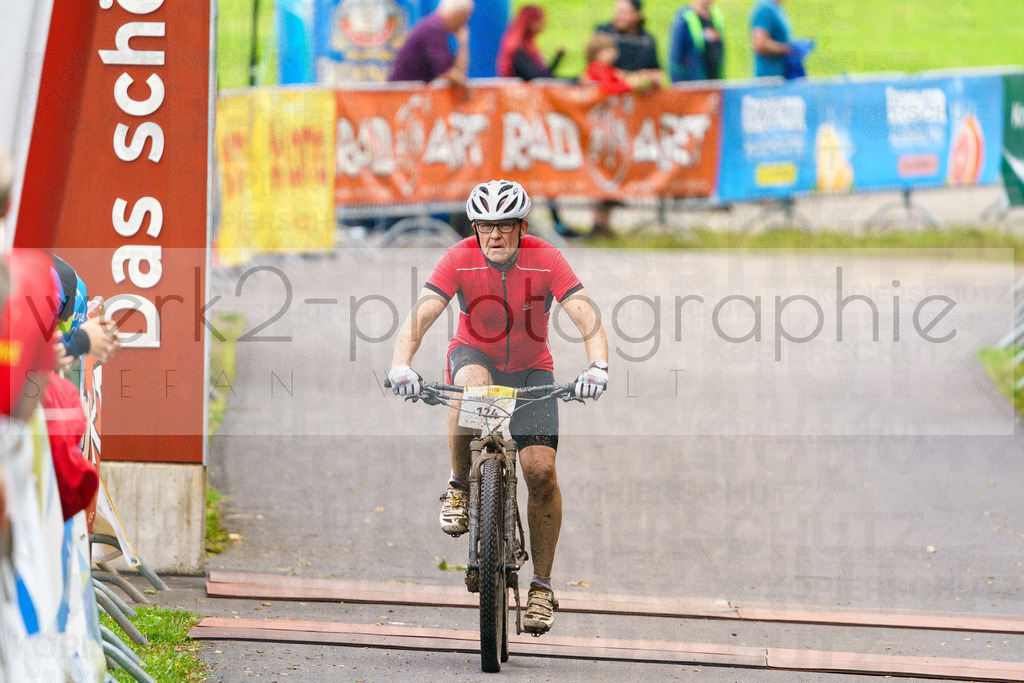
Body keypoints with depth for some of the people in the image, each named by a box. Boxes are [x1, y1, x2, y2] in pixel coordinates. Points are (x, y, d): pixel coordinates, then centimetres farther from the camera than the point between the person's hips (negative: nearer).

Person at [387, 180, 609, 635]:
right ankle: (459, 488, -17)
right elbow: (420, 316, -29)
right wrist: (401, 365, -47)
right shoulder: (460, 260, -21)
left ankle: (542, 584, 0)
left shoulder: (546, 260, -22)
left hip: (530, 369, 1)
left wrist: (597, 366, -48)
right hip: (474, 355, -1)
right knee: (472, 384, -39)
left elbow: (587, 319, -29)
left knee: (541, 470, -14)